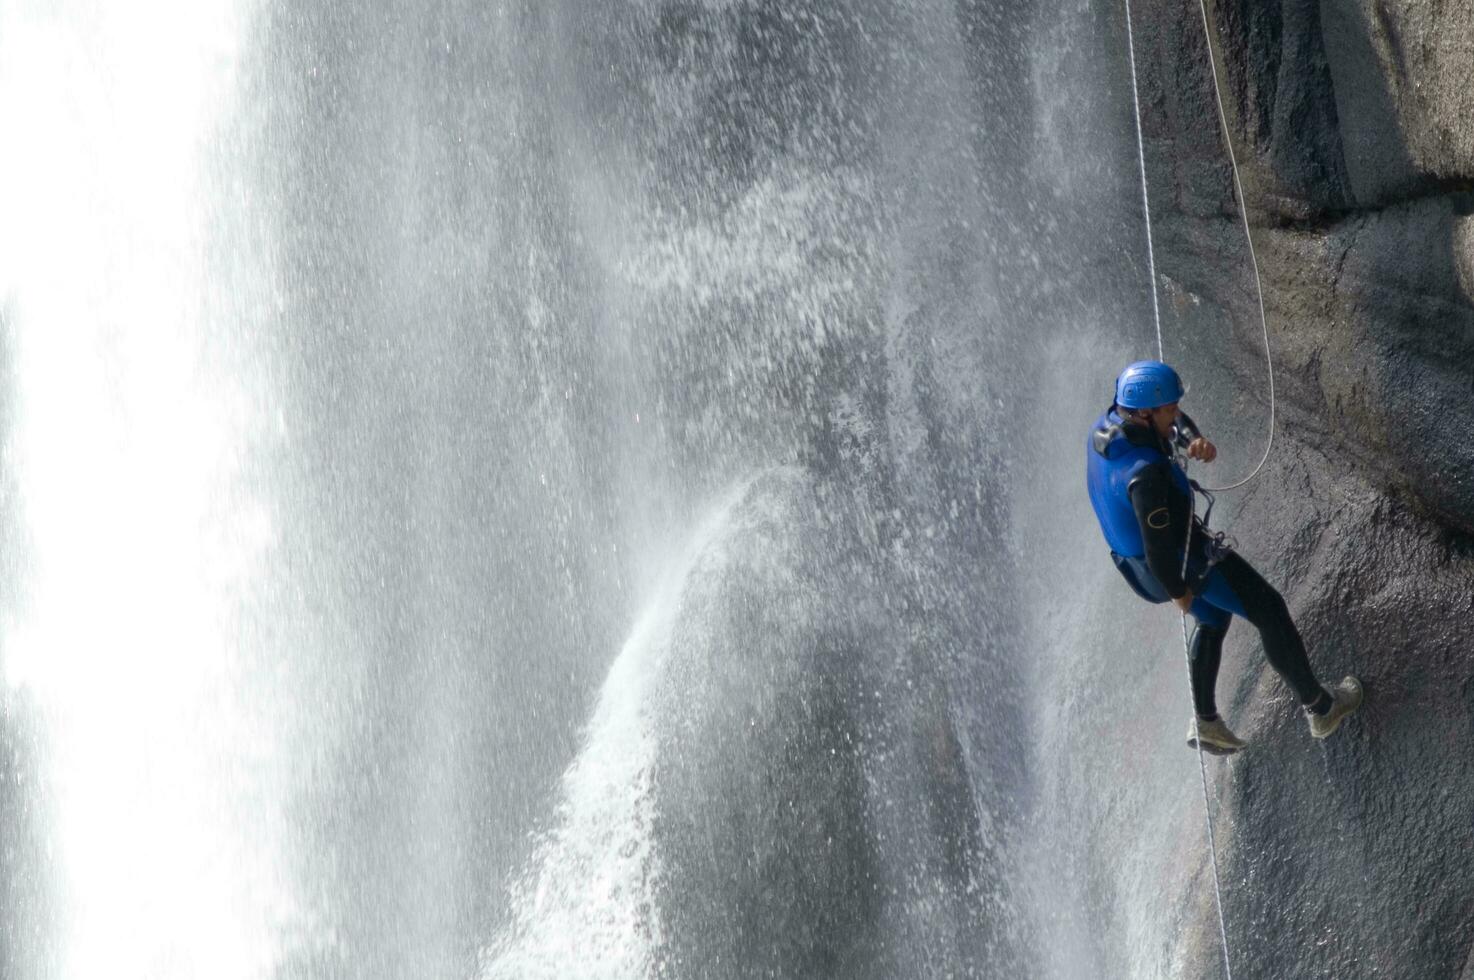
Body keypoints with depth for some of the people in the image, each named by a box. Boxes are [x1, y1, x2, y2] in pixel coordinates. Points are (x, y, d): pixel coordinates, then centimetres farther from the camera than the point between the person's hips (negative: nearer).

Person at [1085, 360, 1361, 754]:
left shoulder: (1105, 426, -13)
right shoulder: (1145, 473, -40)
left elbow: (1174, 424, 2)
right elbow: (1158, 544, -34)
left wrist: (1194, 440, -21)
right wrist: (1178, 592, -16)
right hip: (1187, 556, -9)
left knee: (1214, 618, 32)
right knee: (1270, 612, 12)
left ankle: (1206, 722, 40)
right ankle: (1321, 708, 28)